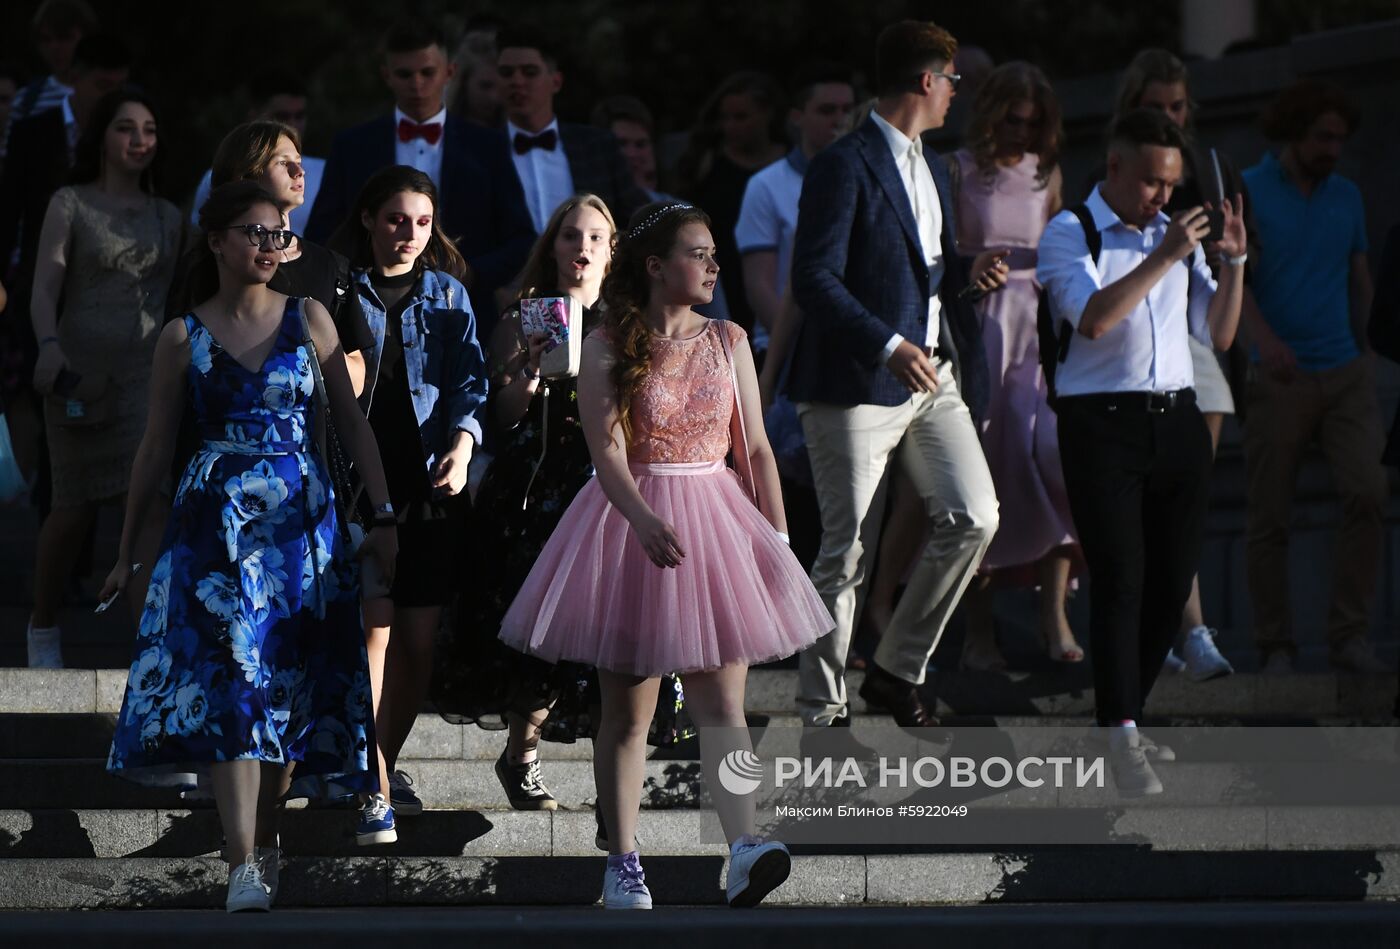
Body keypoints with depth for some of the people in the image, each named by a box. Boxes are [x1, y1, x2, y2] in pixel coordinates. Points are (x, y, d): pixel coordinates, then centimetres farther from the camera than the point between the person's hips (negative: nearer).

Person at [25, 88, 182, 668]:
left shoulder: (166, 216, 12)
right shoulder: (70, 205, 0)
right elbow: (44, 288, -11)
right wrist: (48, 347, -30)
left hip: (150, 372, 2)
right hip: (82, 373, -2)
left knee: (155, 500, -16)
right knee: (75, 511, 8)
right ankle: (43, 626, 34)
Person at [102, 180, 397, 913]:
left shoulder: (309, 320, 7)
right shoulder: (184, 339, 6)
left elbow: (354, 421, 8)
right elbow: (155, 447, 11)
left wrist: (384, 517, 2)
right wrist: (128, 552, 13)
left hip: (301, 518, 2)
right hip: (216, 522, -2)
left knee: (291, 682, 2)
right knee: (228, 679, -14)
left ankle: (265, 840, 20)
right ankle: (243, 867, -21)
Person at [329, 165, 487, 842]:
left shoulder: (448, 296, 11)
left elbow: (468, 383, 3)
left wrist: (461, 447, -13)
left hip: (430, 483, 3)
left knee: (418, 640, 5)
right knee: (374, 628, -12)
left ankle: (386, 762, 27)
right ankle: (375, 791, -9)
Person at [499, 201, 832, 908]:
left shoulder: (727, 342, 8)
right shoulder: (609, 348, -4)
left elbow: (755, 449, 10)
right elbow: (607, 450, -15)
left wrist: (779, 540, 4)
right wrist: (644, 519, -31)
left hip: (717, 518, 2)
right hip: (630, 517, -2)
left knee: (721, 698, -9)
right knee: (627, 710, 3)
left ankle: (744, 850, -24)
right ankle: (622, 863, 12)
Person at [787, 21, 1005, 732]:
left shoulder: (928, 168, 20)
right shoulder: (845, 166, -9)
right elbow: (814, 279, -15)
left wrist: (966, 271, 7)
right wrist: (889, 347, -24)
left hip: (934, 377, 8)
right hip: (858, 381, -8)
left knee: (973, 518, -5)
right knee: (848, 551, -4)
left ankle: (896, 672, 10)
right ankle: (820, 712, 7)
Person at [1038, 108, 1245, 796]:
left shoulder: (1176, 234, 16)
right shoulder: (1069, 234, -1)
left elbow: (1219, 334, 14)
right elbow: (1094, 318, -18)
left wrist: (1233, 260, 2)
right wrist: (1164, 257, -19)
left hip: (1176, 420, 6)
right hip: (1102, 422, -6)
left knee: (1171, 582, 5)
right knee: (1119, 579, -12)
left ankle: (1124, 721, 19)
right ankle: (1122, 744, -15)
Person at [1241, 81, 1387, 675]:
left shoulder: (1346, 197, 14)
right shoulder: (1247, 191, 0)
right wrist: (1263, 337, -25)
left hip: (1345, 374, 3)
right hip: (1278, 380, -3)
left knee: (1368, 493, -15)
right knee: (1268, 519, -1)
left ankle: (1349, 636, -10)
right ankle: (1275, 646, 8)